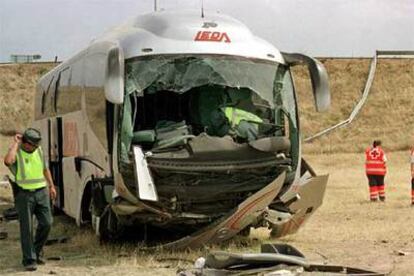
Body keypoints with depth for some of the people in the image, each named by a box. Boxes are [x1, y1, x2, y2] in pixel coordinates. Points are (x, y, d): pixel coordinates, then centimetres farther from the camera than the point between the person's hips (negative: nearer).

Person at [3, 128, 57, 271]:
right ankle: (29, 260, 3)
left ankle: (37, 251, 22)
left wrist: (51, 186, 18)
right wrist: (15, 143, -23)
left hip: (41, 192, 5)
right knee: (27, 228, -3)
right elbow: (8, 161, -33)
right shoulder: (16, 152, -9)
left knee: (46, 223, 2)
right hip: (24, 194, -5)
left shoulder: (39, 151, 8)